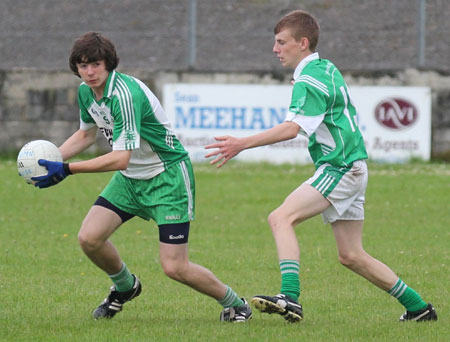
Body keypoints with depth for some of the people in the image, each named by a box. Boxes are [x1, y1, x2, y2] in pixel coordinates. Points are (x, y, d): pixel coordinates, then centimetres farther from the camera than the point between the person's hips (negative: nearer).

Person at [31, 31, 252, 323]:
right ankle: (125, 286, 21)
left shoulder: (125, 94, -29)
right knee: (89, 238, -9)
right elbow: (86, 135, 19)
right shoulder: (86, 92, -1)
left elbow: (120, 158, -32)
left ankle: (235, 304, 12)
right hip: (131, 177, 8)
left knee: (174, 267, -13)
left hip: (168, 176, -8)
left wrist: (67, 169, -33)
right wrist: (50, 158, 4)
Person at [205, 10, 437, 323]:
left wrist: (242, 144, -32)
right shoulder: (327, 68, 15)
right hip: (351, 167, 10)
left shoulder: (310, 80, -15)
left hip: (339, 169, -10)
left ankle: (290, 298, -35)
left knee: (281, 218, -21)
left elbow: (291, 128, -28)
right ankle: (419, 307, 20)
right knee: (352, 257, 13)